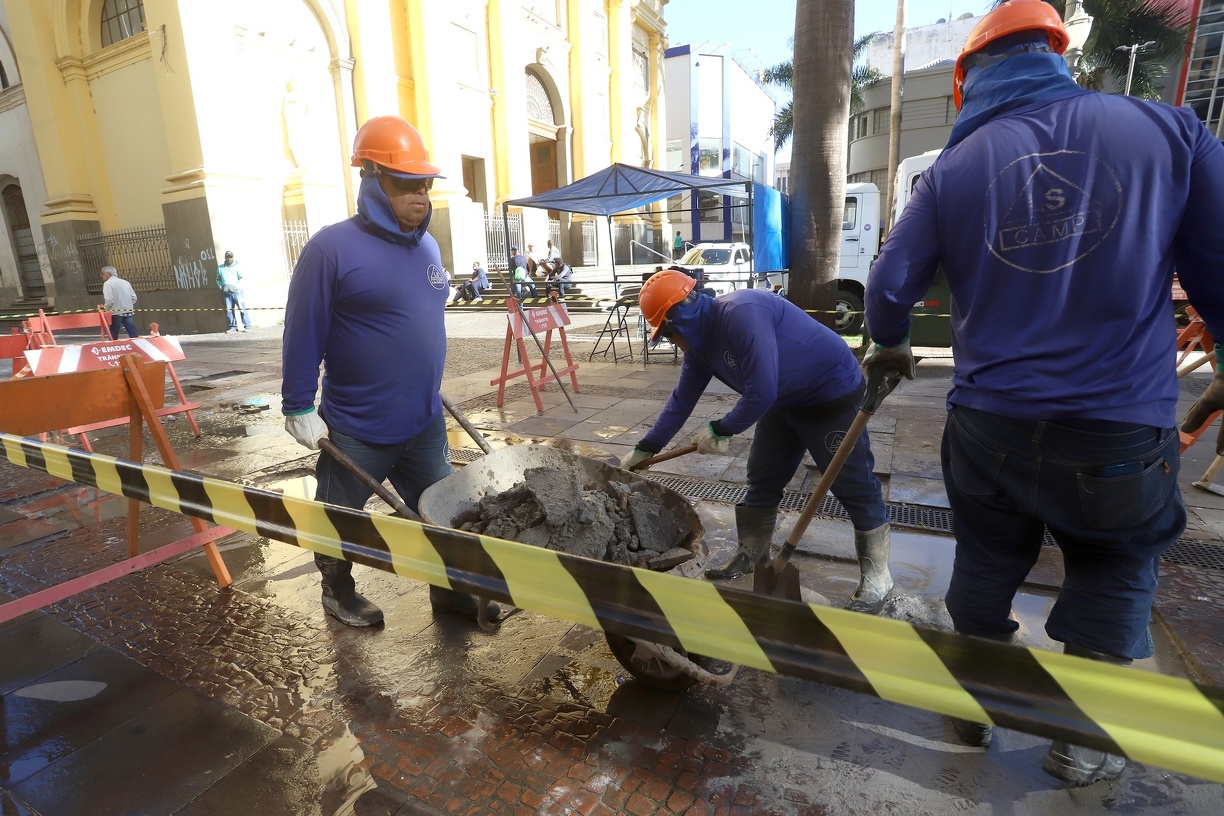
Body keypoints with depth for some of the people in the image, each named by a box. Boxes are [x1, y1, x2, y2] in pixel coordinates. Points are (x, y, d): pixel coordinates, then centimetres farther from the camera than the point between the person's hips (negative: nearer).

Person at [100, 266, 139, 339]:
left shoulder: (108, 283, -6)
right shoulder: (125, 282, 12)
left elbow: (109, 300, -15)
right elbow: (134, 297, 9)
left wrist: (105, 308, 2)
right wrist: (128, 305, 17)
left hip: (116, 313, -5)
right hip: (128, 312, 5)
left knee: (113, 337, 5)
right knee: (134, 335, 0)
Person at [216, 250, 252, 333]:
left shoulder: (236, 266, 3)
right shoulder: (220, 268, 14)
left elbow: (242, 278, -3)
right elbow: (218, 279, 21)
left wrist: (236, 286, -15)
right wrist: (220, 286, 3)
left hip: (237, 291, -4)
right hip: (226, 293, 4)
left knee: (242, 308, -9)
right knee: (229, 310, 4)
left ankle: (247, 326, -6)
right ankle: (233, 327, 11)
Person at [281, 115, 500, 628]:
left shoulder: (427, 246, 5)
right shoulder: (332, 248, -15)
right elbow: (303, 335, -12)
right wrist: (299, 409, -10)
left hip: (424, 424, 6)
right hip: (355, 432, -5)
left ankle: (449, 591, 34)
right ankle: (338, 592, 41)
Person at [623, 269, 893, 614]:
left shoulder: (741, 313, -32)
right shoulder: (700, 343, -3)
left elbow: (761, 392, -33)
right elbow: (681, 400, 6)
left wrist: (719, 430, -18)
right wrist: (644, 449, 8)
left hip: (833, 393, -8)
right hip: (786, 401, 9)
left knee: (854, 486, -1)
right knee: (761, 479, 11)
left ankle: (877, 576, 15)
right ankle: (751, 554, 27)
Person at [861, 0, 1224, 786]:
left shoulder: (955, 168, 0)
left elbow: (890, 285, 0)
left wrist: (890, 348, 21)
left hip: (990, 422, 1)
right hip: (1123, 426, 0)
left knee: (985, 566, 20)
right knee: (1115, 576, 20)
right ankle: (1083, 738, 30)